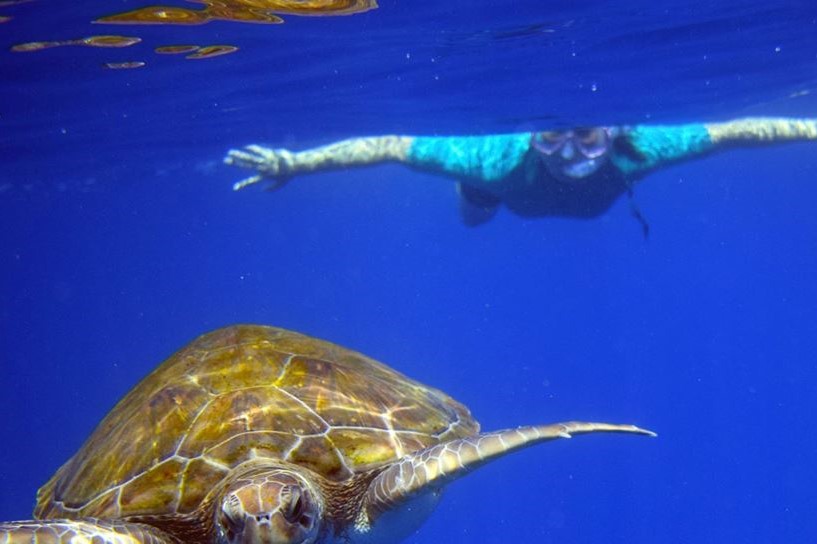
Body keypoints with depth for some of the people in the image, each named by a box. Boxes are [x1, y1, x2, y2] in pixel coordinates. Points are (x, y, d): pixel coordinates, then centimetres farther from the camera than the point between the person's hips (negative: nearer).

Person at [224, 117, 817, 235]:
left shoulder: (634, 149, -49)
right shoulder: (503, 157, -52)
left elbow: (732, 131, -42)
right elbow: (388, 145, -49)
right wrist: (297, 162, -53)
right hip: (508, 171, -1)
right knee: (473, 216, 36)